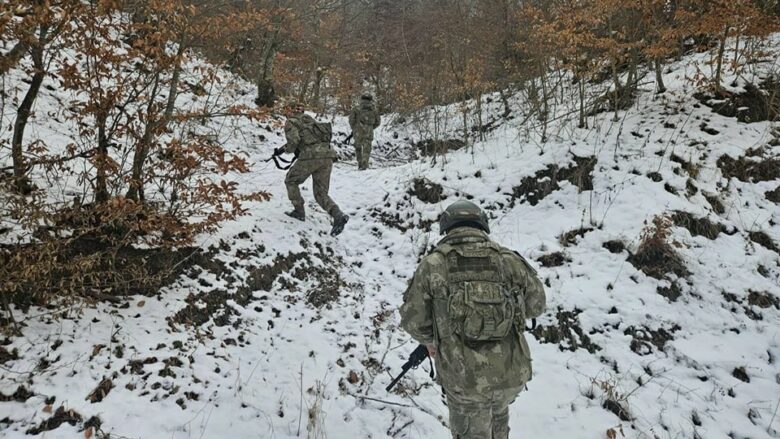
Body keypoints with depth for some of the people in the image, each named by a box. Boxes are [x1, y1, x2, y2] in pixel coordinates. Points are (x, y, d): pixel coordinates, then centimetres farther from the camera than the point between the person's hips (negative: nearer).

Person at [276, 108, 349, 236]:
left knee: (291, 181, 19)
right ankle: (338, 216, -13)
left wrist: (285, 150, 13)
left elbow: (294, 140, -8)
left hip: (310, 155, -6)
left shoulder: (290, 122, 10)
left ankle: (299, 211, 17)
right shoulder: (309, 119, 29)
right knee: (321, 193, 9)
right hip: (328, 155, 6)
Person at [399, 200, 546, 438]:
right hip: (512, 373, 3)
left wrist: (430, 341, 20)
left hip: (464, 376, -2)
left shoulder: (433, 264, -5)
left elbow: (413, 319, 0)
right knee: (498, 416, 33)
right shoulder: (509, 259, 1)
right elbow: (536, 305, 13)